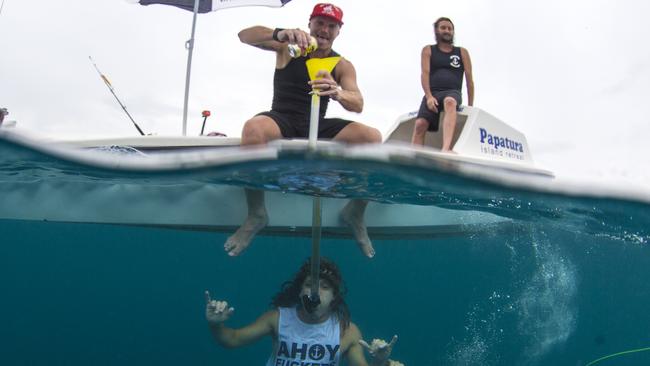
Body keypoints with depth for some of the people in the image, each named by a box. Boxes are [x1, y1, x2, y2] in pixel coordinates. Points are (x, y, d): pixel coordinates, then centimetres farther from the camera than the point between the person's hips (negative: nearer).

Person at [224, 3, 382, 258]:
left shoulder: (343, 66, 8)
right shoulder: (288, 48, 5)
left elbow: (357, 105, -10)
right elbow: (245, 35, -10)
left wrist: (337, 93, -36)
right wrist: (280, 34, -32)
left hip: (319, 127, 2)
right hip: (282, 121, -2)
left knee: (372, 138, -22)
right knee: (253, 128, -37)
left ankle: (355, 213, -6)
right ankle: (256, 214, -24)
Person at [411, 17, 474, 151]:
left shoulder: (462, 52, 18)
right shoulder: (428, 50, 18)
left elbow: (469, 79, 15)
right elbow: (425, 73, 4)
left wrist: (470, 106, 8)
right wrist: (429, 96, -13)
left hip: (452, 92, -2)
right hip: (432, 94, 2)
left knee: (449, 102, -39)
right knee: (420, 124, -25)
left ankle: (446, 149, -58)